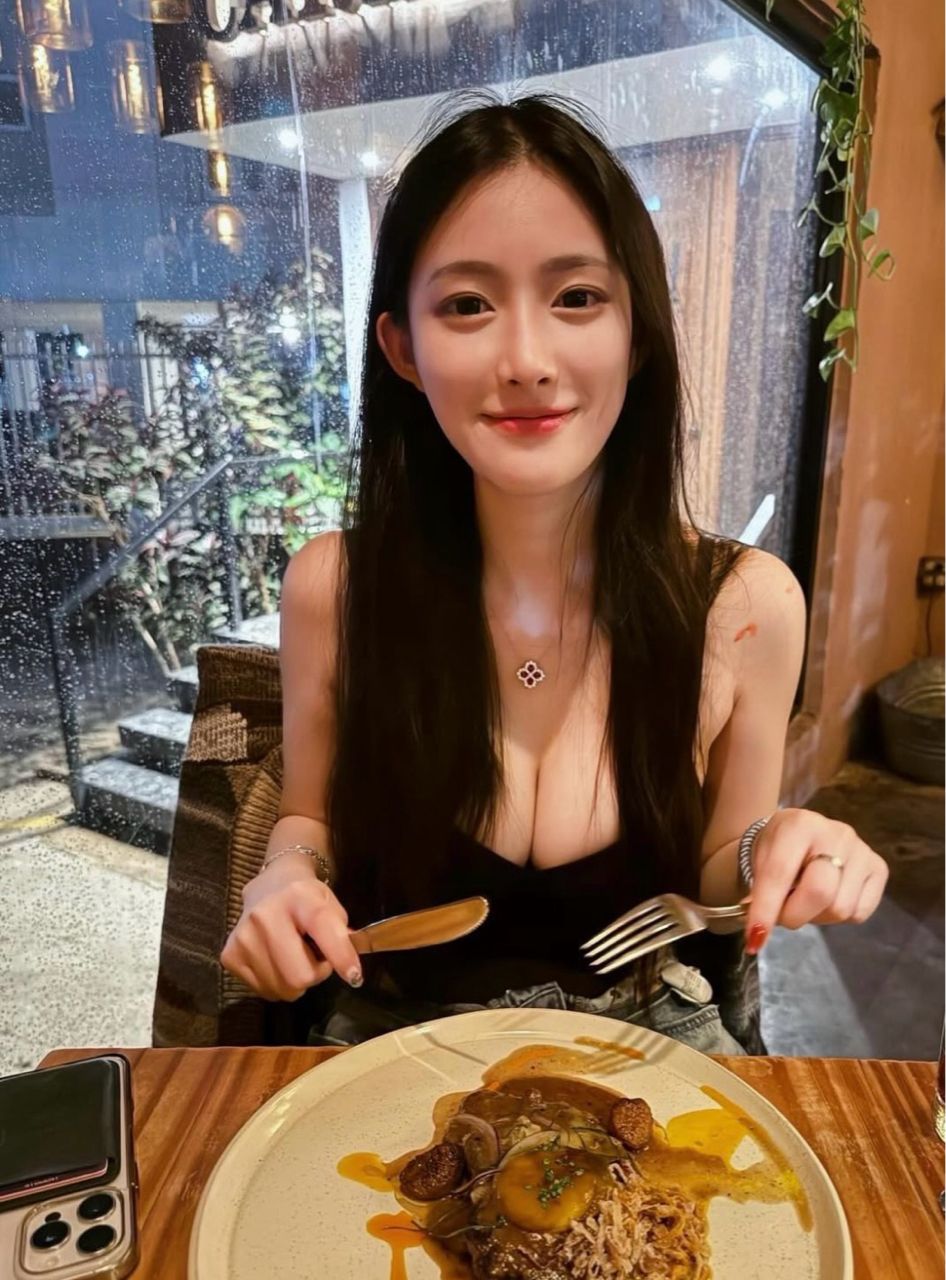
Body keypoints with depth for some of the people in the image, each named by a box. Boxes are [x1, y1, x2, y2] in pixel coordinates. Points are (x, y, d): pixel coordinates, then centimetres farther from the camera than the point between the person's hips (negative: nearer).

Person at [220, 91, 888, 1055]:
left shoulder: (746, 605, -16)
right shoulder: (334, 586, -16)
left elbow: (709, 888, -2)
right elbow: (310, 819, 1)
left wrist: (773, 854, -23)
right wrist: (287, 878, -20)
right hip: (395, 1040, -1)